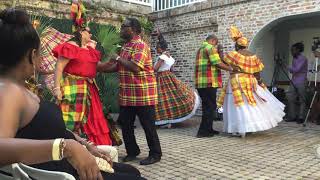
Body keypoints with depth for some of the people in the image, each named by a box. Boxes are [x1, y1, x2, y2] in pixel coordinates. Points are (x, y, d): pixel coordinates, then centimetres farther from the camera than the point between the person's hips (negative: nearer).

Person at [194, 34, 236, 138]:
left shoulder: (200, 49, 23)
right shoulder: (211, 48, -6)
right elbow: (217, 63, -16)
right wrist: (231, 69, -8)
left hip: (200, 83, 10)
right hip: (209, 83, -9)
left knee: (207, 106, 16)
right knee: (210, 107, -4)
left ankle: (208, 129, 24)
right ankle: (203, 131, -2)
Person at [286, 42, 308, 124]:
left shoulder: (303, 59, -10)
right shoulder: (294, 59, 14)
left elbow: (297, 69, -19)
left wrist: (289, 68, -5)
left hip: (301, 82, -8)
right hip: (293, 82, 8)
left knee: (301, 101, 0)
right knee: (290, 99, 4)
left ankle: (301, 118, 7)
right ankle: (292, 116, 12)